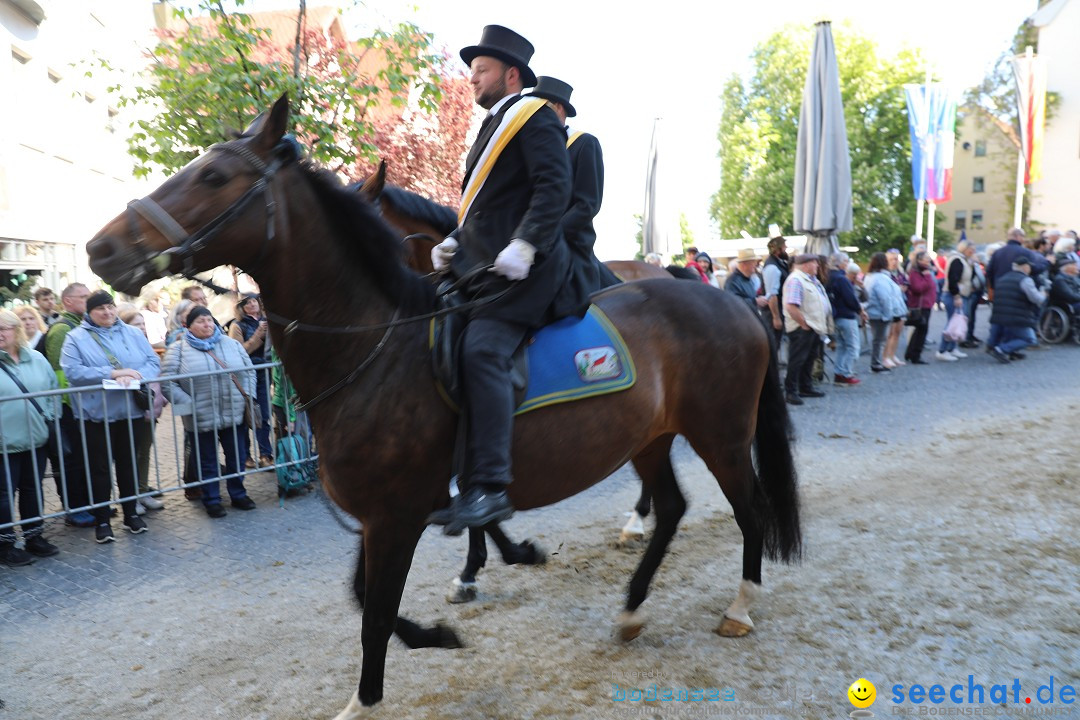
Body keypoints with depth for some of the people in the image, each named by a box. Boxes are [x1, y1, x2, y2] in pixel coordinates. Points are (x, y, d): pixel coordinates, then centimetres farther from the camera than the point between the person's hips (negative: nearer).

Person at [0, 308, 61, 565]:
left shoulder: (36, 359, 7)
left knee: (33, 488, 15)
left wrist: (49, 416, 4)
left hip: (36, 438, 4)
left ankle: (34, 536, 28)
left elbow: (53, 389, 14)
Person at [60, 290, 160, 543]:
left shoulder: (132, 333, 7)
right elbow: (72, 371, -15)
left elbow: (153, 362, -1)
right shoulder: (76, 337, -2)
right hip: (96, 414, -3)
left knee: (128, 463, 14)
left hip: (132, 411, 3)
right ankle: (102, 520, 16)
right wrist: (112, 374, -22)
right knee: (100, 467, 5)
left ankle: (131, 513, 27)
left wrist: (133, 377, -20)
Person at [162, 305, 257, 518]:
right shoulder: (179, 349, -3)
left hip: (235, 415, 3)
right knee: (208, 463, 10)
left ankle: (238, 494, 30)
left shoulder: (231, 343, 7)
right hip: (201, 419, -3)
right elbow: (168, 381, -8)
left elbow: (249, 371, 11)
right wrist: (188, 404, -15)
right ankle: (212, 501, 25)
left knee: (237, 458, 12)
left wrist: (247, 396, 0)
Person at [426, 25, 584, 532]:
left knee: (482, 350, -28)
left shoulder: (534, 118, 0)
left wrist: (523, 245, -26)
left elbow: (554, 188, -14)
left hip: (521, 267, -10)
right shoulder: (494, 126, 27)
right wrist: (455, 241, 13)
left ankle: (489, 487, -28)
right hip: (478, 266, 10)